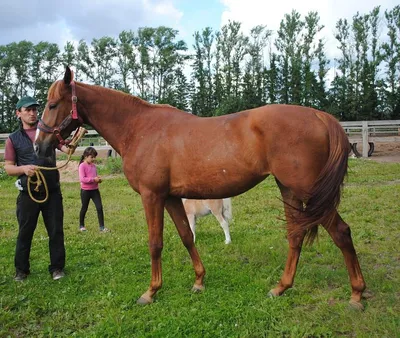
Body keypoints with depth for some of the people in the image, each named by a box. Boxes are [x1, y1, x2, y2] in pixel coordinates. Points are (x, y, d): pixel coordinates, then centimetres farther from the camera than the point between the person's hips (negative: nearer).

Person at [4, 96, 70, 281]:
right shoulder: (13, 139, 4)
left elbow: (67, 149, -6)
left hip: (52, 191, 1)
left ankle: (57, 267, 18)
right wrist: (24, 168, -19)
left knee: (56, 231, 5)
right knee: (25, 232, 10)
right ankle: (21, 270, 26)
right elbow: (8, 167, 2)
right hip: (28, 193, 0)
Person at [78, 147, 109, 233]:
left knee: (100, 207, -2)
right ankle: (81, 225, 28)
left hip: (95, 190, 5)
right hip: (85, 190, -5)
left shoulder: (93, 165, 8)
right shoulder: (82, 166, -12)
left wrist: (98, 179, -3)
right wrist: (93, 179, -25)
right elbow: (82, 179, -21)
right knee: (84, 208, 10)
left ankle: (102, 227, 2)